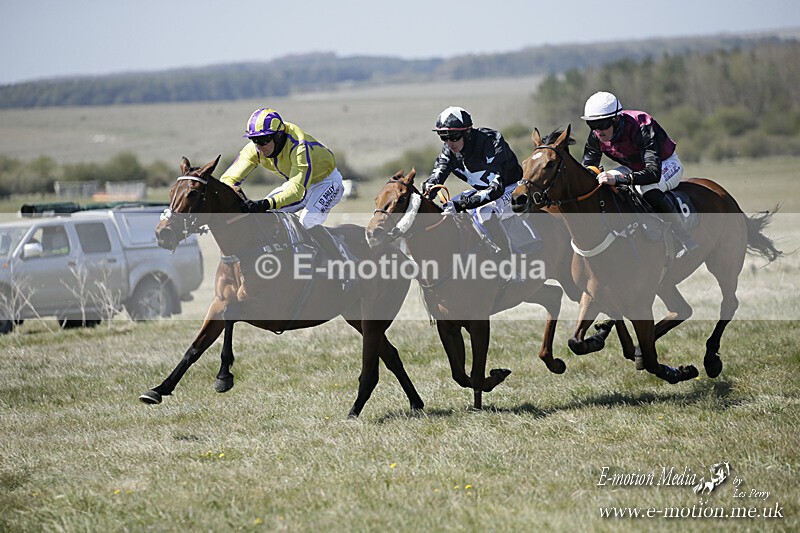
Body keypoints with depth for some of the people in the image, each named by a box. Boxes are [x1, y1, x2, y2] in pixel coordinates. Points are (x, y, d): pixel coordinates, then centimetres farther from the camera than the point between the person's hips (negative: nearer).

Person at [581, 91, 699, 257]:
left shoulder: (642, 129, -38)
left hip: (667, 164, -7)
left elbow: (654, 173, -49)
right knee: (601, 186, -14)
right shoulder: (596, 137, -18)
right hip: (635, 166, 7)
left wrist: (617, 178, -62)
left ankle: (687, 240, -28)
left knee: (648, 190, -38)